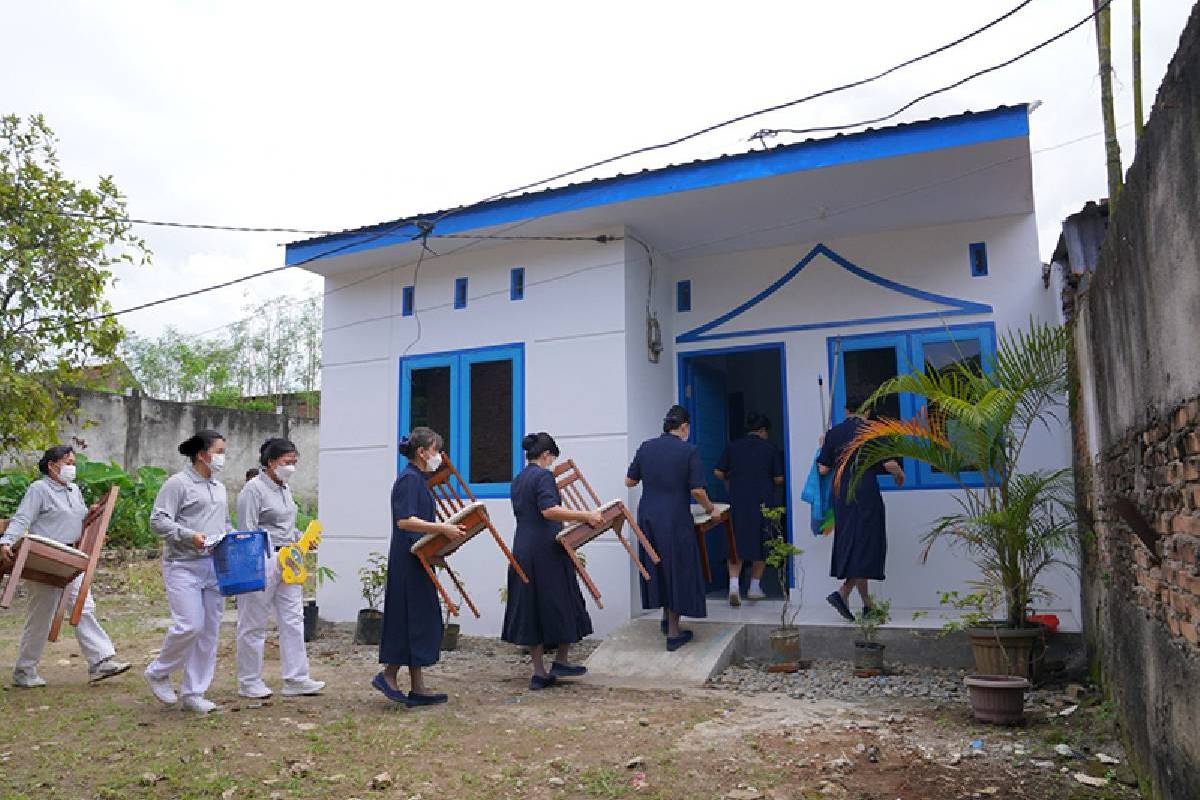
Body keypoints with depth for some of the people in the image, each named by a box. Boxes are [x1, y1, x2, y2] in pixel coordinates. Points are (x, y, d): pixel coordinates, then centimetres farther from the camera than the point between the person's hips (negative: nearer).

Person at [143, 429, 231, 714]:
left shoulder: (220, 488, 19)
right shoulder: (178, 483, -4)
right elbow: (158, 520, -12)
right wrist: (190, 536, -23)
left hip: (215, 567, 7)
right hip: (184, 566, -7)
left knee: (209, 631, 6)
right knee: (189, 625, -13)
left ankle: (194, 693, 16)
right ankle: (158, 673, 15)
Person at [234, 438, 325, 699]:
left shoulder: (284, 489, 16)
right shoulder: (254, 489, -10)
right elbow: (249, 532, -14)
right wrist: (279, 550, -21)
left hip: (287, 562, 8)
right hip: (262, 562, -8)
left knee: (293, 619, 5)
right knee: (254, 624, 5)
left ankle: (296, 680, 10)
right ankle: (249, 682, 18)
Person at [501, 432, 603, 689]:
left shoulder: (517, 480, 15)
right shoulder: (543, 475, -10)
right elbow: (549, 510, -25)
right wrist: (585, 516, -26)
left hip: (522, 550, 8)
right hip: (547, 550, -8)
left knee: (529, 608, 8)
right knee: (561, 604, 8)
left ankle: (539, 673, 13)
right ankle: (560, 661, 15)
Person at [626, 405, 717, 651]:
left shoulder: (645, 447, 2)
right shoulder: (689, 451, -10)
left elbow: (629, 481, 6)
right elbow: (697, 490, -12)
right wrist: (710, 509, 5)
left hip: (647, 518, 5)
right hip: (675, 520, -4)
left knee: (657, 567, 20)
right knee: (677, 569, 7)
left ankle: (666, 617, 34)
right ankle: (673, 633, 13)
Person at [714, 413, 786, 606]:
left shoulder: (732, 446, 6)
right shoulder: (770, 448, 1)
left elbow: (718, 472, 3)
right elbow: (779, 478, -1)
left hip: (737, 501, 2)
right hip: (762, 501, -1)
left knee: (736, 544, 6)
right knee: (761, 543, 11)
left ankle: (734, 584, -11)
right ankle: (754, 587, 17)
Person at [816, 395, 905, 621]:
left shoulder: (833, 433, 5)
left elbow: (823, 469, 4)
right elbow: (889, 464, -10)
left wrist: (823, 449, 22)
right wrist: (899, 474, 12)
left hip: (841, 494, 5)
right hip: (866, 494, -5)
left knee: (850, 543, 10)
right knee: (866, 543, 0)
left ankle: (867, 603, 16)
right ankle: (842, 592, -16)